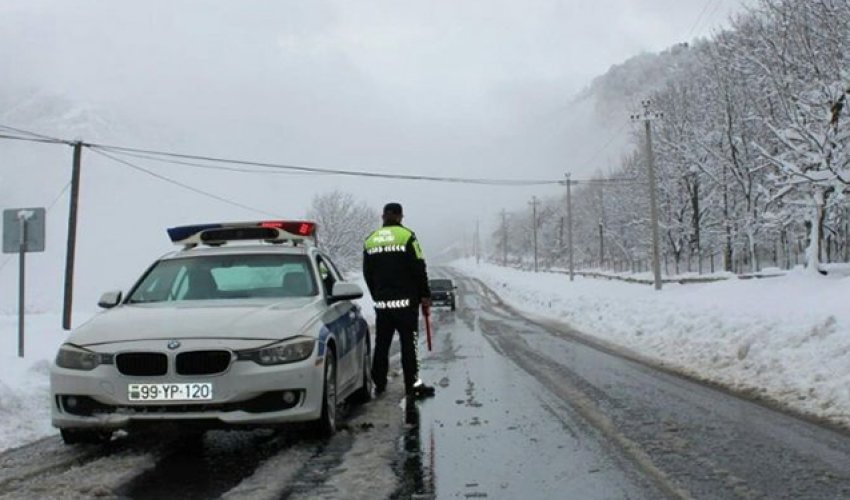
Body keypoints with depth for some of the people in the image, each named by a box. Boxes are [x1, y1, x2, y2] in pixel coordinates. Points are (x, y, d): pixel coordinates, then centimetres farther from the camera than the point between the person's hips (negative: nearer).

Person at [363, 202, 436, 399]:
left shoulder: (370, 240, 9)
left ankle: (379, 383, 17)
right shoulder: (406, 236, -7)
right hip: (405, 301, -5)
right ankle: (413, 386, -5)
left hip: (381, 302, 5)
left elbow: (367, 273, 13)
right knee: (409, 343, -3)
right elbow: (419, 269, -8)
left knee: (381, 344, 11)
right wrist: (425, 295, 0)